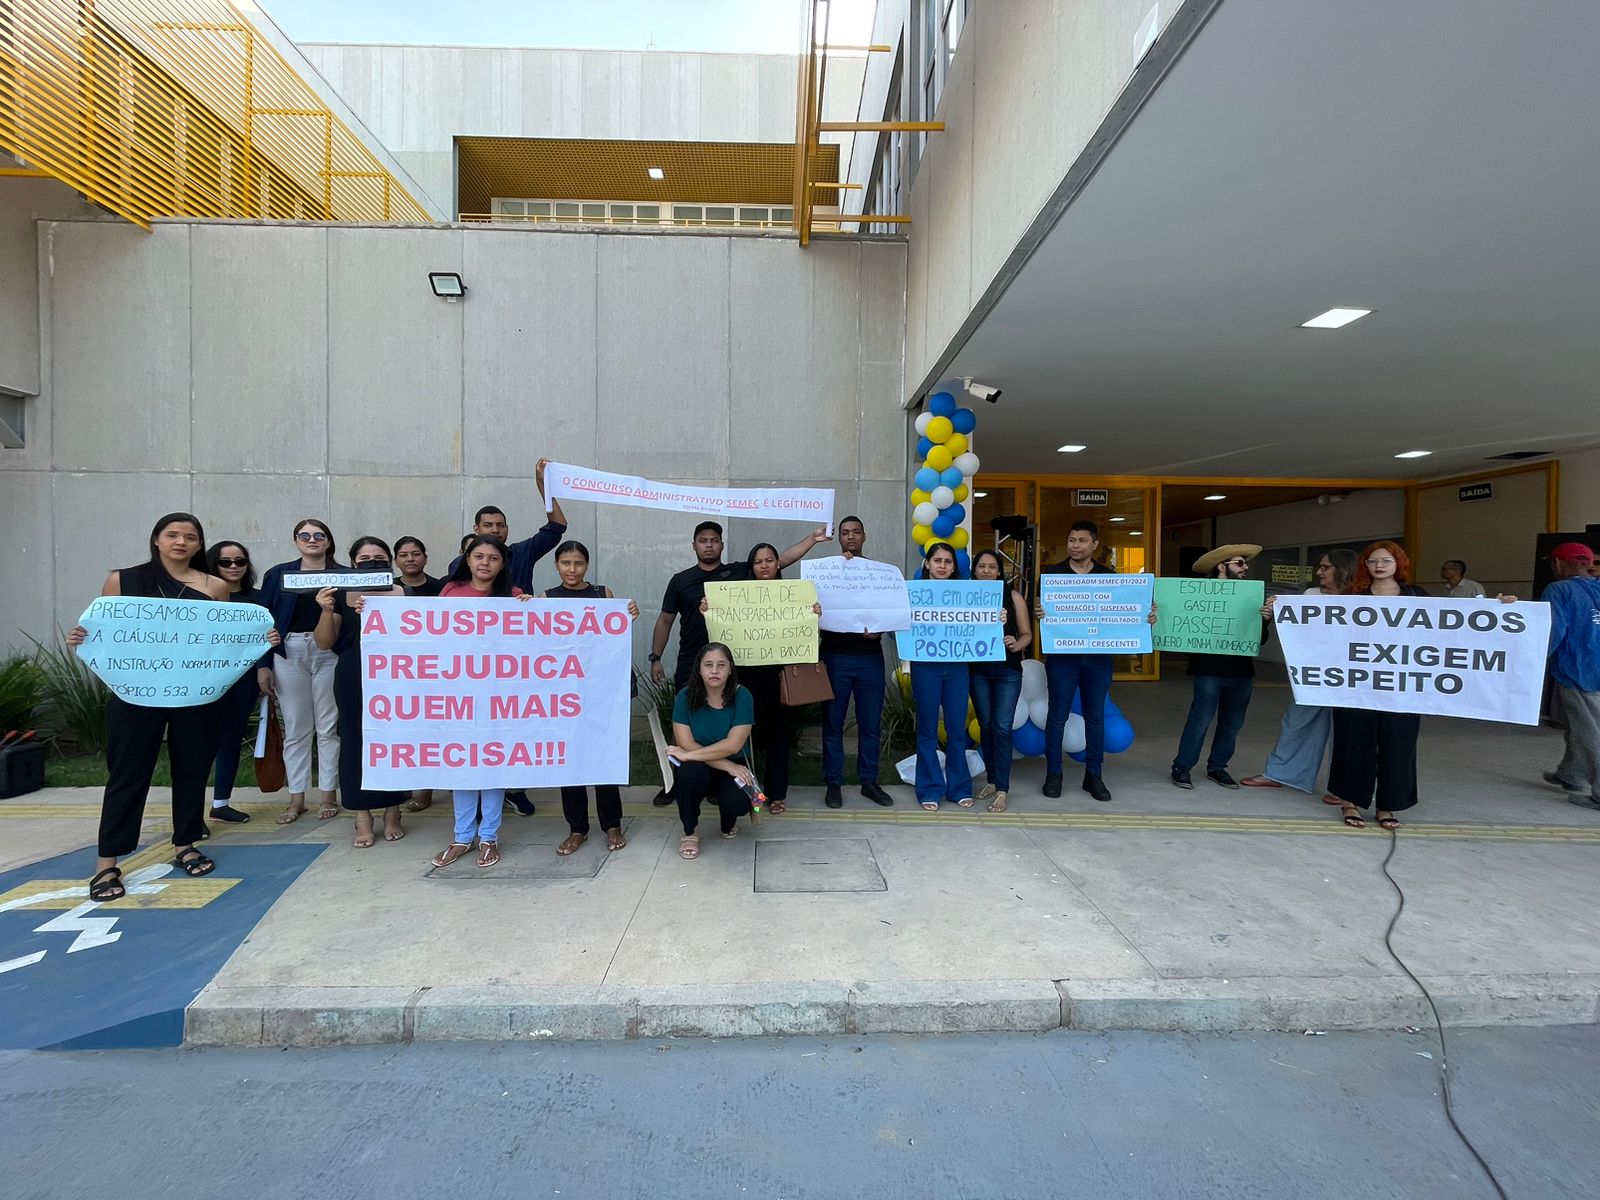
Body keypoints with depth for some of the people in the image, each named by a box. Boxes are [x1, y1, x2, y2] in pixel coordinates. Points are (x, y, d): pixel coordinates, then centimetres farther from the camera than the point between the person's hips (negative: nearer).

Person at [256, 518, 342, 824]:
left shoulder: (343, 576, 3)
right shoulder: (278, 574, 8)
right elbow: (265, 619, 6)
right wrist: (263, 664, 1)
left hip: (329, 654, -2)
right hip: (288, 653, 2)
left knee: (328, 727, 5)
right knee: (295, 728, 8)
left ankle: (329, 795, 15)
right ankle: (296, 798, 18)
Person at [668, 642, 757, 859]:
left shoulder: (742, 697, -13)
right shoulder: (685, 696, -11)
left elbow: (732, 745, -21)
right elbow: (686, 744, -17)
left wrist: (689, 755, -24)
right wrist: (727, 766, -24)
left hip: (734, 767, 0)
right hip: (698, 768, 0)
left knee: (738, 802, -30)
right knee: (690, 772, -35)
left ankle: (728, 823, 12)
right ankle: (690, 832, -5)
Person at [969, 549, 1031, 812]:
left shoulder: (1012, 596, 1)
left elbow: (1027, 634, 2)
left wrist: (1016, 645, -18)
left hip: (1007, 671, -2)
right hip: (977, 669, 2)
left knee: (1001, 728, -5)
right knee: (985, 725, 11)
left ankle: (1002, 790, 3)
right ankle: (991, 780, 25)